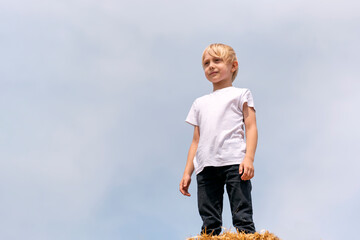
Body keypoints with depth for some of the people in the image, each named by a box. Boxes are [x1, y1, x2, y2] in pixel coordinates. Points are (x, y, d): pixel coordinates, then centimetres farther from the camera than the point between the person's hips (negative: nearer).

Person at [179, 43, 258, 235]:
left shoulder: (240, 94, 17)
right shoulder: (200, 103, 30)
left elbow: (251, 128, 5)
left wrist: (249, 158, -11)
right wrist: (187, 172, 16)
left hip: (234, 162, -4)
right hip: (206, 166, 4)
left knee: (242, 217, -12)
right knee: (209, 223, -3)